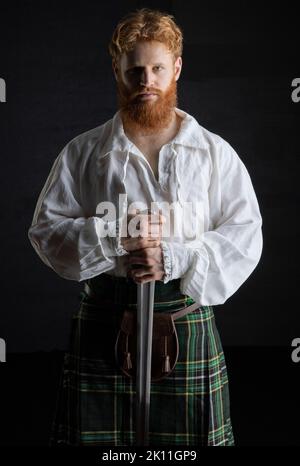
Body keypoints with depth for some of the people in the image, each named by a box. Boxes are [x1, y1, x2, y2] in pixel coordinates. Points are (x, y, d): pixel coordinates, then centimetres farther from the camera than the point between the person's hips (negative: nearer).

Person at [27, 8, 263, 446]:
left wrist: (177, 258, -15)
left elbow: (246, 235, 1)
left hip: (188, 320, 0)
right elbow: (46, 228, 3)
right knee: (97, 435, 6)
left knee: (189, 434, 6)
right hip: (103, 323, 0)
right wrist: (114, 238, -14)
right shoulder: (83, 152, 6)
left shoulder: (215, 152, 6)